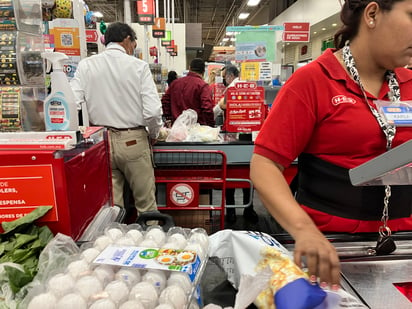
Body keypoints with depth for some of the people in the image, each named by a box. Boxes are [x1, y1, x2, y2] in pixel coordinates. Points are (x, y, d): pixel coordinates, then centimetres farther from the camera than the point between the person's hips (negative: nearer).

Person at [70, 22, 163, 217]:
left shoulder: (86, 65, 1)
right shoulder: (138, 66, -6)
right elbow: (152, 111, -13)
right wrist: (153, 135, 6)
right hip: (133, 141, -3)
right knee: (146, 203, 10)